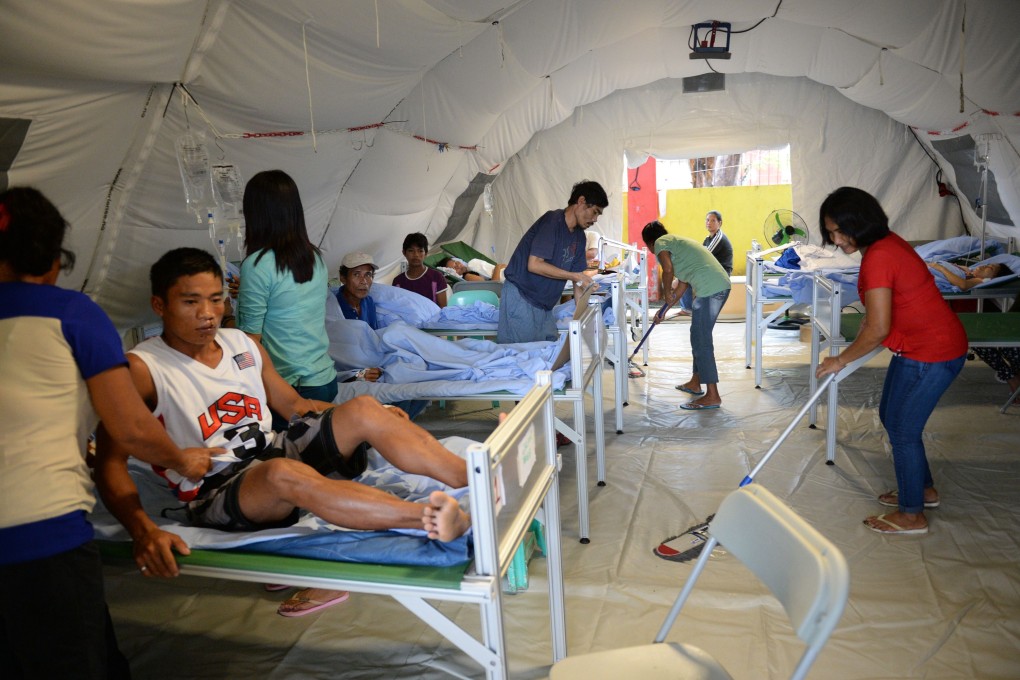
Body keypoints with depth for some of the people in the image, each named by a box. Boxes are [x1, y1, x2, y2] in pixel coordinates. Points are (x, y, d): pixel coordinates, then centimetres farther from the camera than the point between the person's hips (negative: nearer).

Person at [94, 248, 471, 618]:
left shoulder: (244, 345, 11)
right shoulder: (143, 368, -6)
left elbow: (293, 404, 18)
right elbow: (111, 462, -9)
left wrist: (376, 419, 5)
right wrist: (144, 531, -27)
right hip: (217, 492, -6)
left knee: (363, 410, -17)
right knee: (283, 473, -39)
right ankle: (435, 520, -51)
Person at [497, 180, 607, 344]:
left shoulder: (579, 236, 11)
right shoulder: (552, 221, -15)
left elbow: (577, 277, 13)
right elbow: (534, 264, -23)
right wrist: (573, 276, -18)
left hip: (543, 305, 9)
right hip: (520, 298, -9)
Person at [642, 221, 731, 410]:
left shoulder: (661, 243, 3)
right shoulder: (676, 242, 30)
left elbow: (668, 269, -17)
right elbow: (683, 285, 32)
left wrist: (666, 293, 1)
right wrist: (663, 310, 37)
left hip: (709, 289, -10)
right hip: (721, 285, 10)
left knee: (701, 341, -5)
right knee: (699, 336, 21)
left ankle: (712, 396, -4)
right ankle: (695, 383, 32)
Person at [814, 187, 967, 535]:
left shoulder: (877, 258, -26)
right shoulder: (886, 243, 6)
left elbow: (877, 330, -26)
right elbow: (878, 315, 16)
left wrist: (842, 359, -13)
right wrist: (853, 350, 14)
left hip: (931, 353, -10)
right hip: (929, 343, 10)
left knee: (902, 429, 1)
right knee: (890, 414, 20)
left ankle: (912, 515, 17)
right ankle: (924, 489, 37)